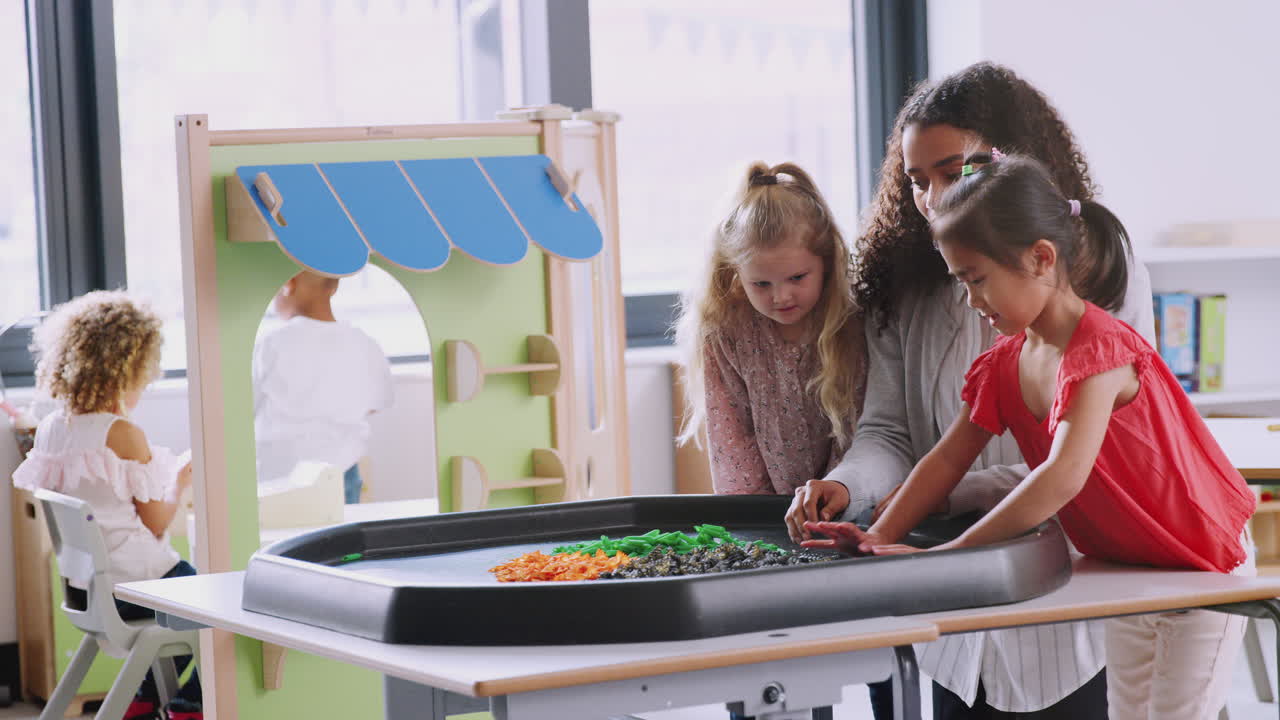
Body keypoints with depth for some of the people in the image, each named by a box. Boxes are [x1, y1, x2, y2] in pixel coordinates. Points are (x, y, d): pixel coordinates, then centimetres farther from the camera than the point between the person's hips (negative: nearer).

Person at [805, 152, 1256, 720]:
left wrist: (946, 555, -38)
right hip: (1126, 569, 8)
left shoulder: (1097, 350, -28)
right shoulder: (1005, 363, -1)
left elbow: (1063, 476, -38)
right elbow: (948, 460, 3)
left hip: (1200, 567, -8)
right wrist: (881, 536, -13)